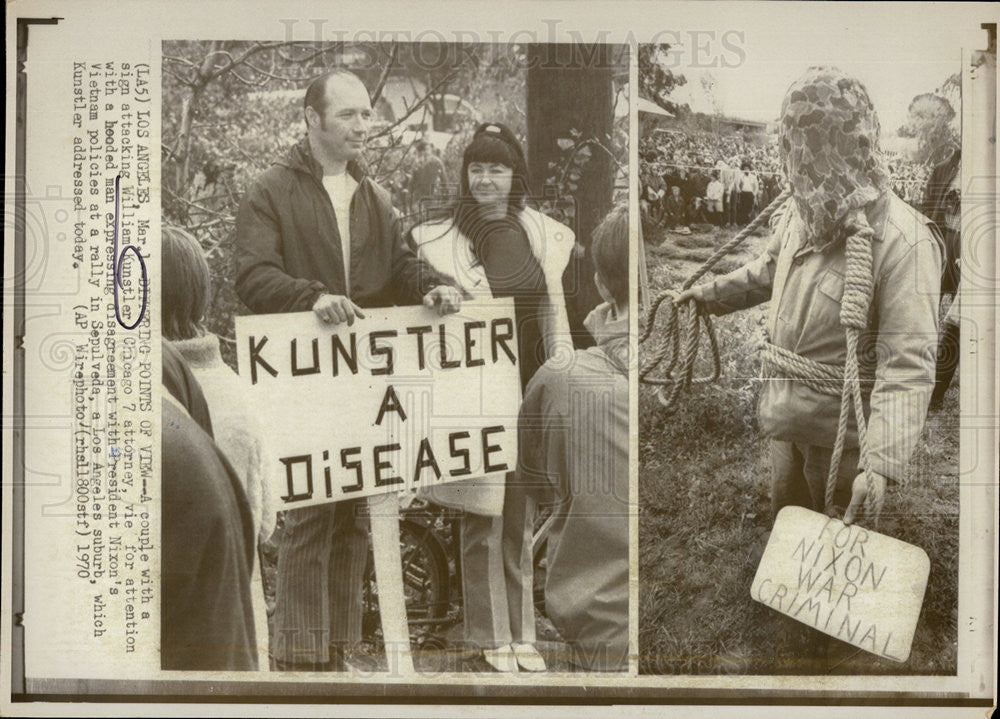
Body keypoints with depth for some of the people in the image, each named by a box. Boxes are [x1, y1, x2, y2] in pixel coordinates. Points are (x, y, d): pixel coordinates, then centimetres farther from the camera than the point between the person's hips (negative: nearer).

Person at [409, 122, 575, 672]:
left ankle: (522, 632, 19)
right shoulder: (444, 237, 0)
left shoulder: (541, 233, 10)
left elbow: (553, 307, 12)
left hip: (532, 389, 3)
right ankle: (491, 637, 13)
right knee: (483, 518, 0)